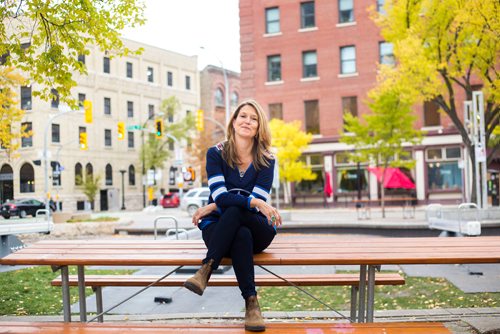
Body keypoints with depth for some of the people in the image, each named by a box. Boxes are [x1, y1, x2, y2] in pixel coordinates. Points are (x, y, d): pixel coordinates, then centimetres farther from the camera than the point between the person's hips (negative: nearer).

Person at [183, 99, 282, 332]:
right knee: (242, 235, -36)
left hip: (257, 230, 0)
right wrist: (256, 203, -29)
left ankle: (205, 270, -39)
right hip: (218, 228, 0)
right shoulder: (216, 154, 0)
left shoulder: (266, 160, 2)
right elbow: (221, 196, -14)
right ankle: (251, 304, -35)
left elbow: (258, 201, -10)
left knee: (233, 211, -35)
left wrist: (213, 207, -14)